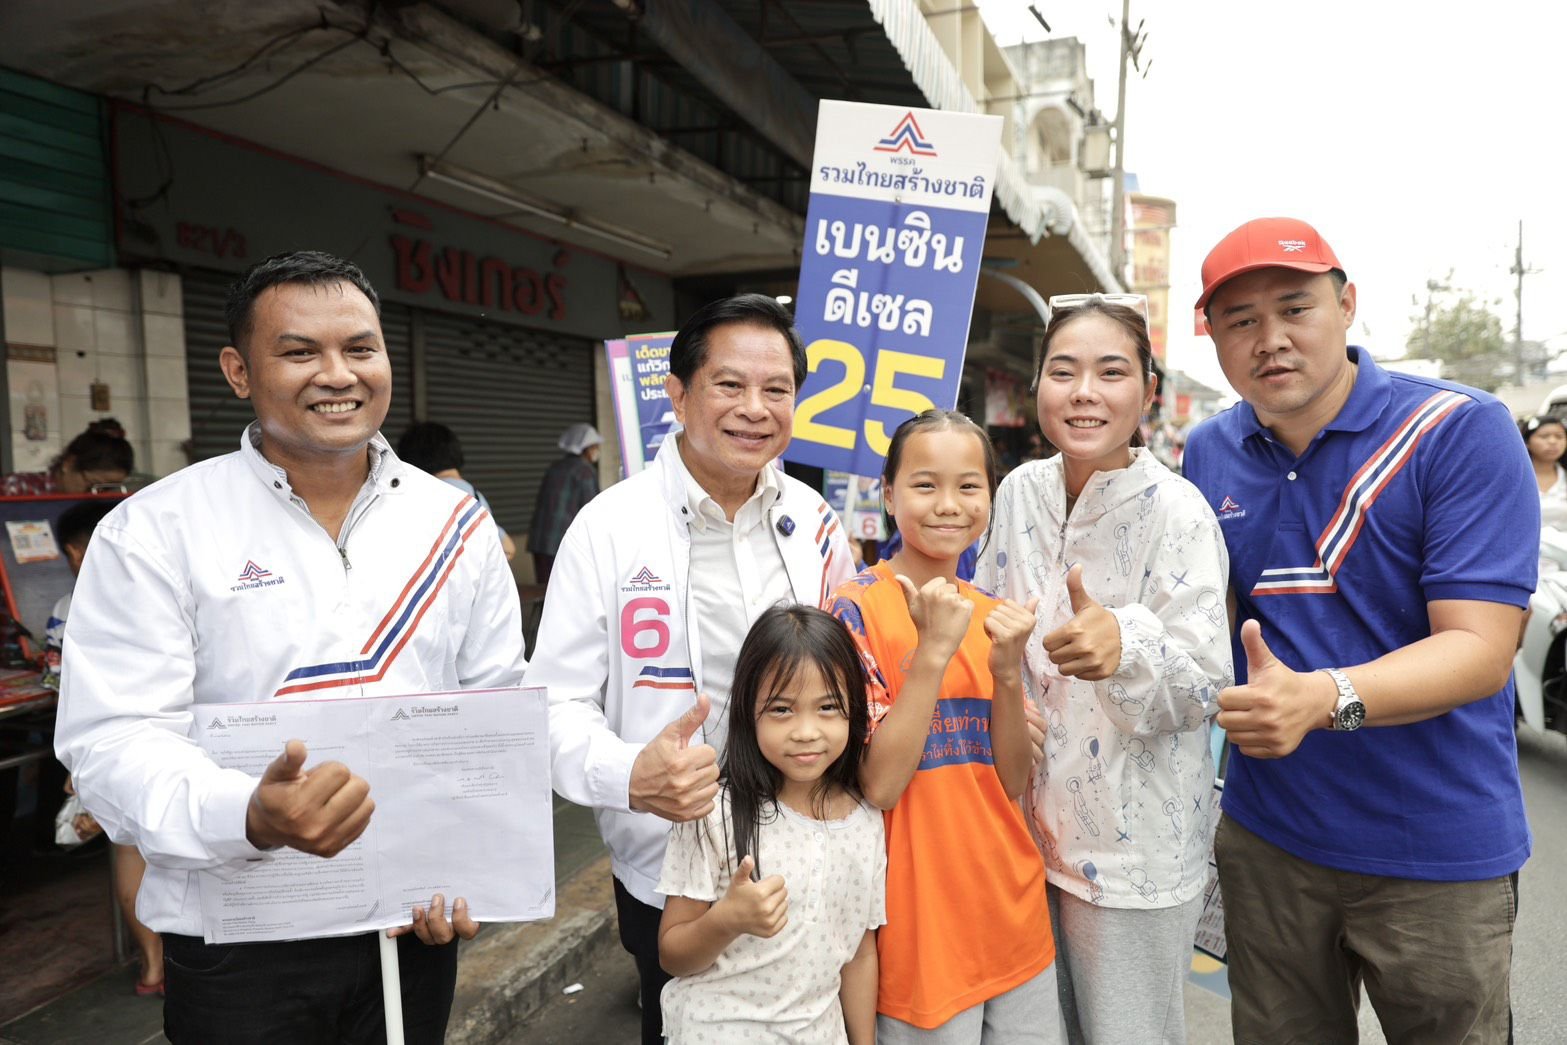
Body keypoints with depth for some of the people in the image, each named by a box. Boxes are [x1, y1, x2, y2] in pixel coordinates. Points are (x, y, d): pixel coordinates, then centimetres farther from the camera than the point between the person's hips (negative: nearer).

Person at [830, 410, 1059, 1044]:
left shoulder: (992, 613, 4)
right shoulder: (858, 610, -13)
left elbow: (1012, 783, 1)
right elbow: (878, 786, -18)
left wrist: (1007, 671, -14)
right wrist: (934, 651, -24)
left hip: (1014, 914, 5)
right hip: (922, 925, -5)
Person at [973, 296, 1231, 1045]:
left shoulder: (1177, 512, -17)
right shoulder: (1021, 491, -1)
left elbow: (1205, 686, -22)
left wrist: (1127, 644, -40)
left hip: (1138, 843, -5)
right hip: (1035, 816, 5)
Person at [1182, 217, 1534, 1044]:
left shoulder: (1462, 431, -14)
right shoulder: (1208, 453, 0)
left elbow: (1480, 651, -21)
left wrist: (1323, 697, -38)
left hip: (1437, 853, -3)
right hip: (1267, 835, 4)